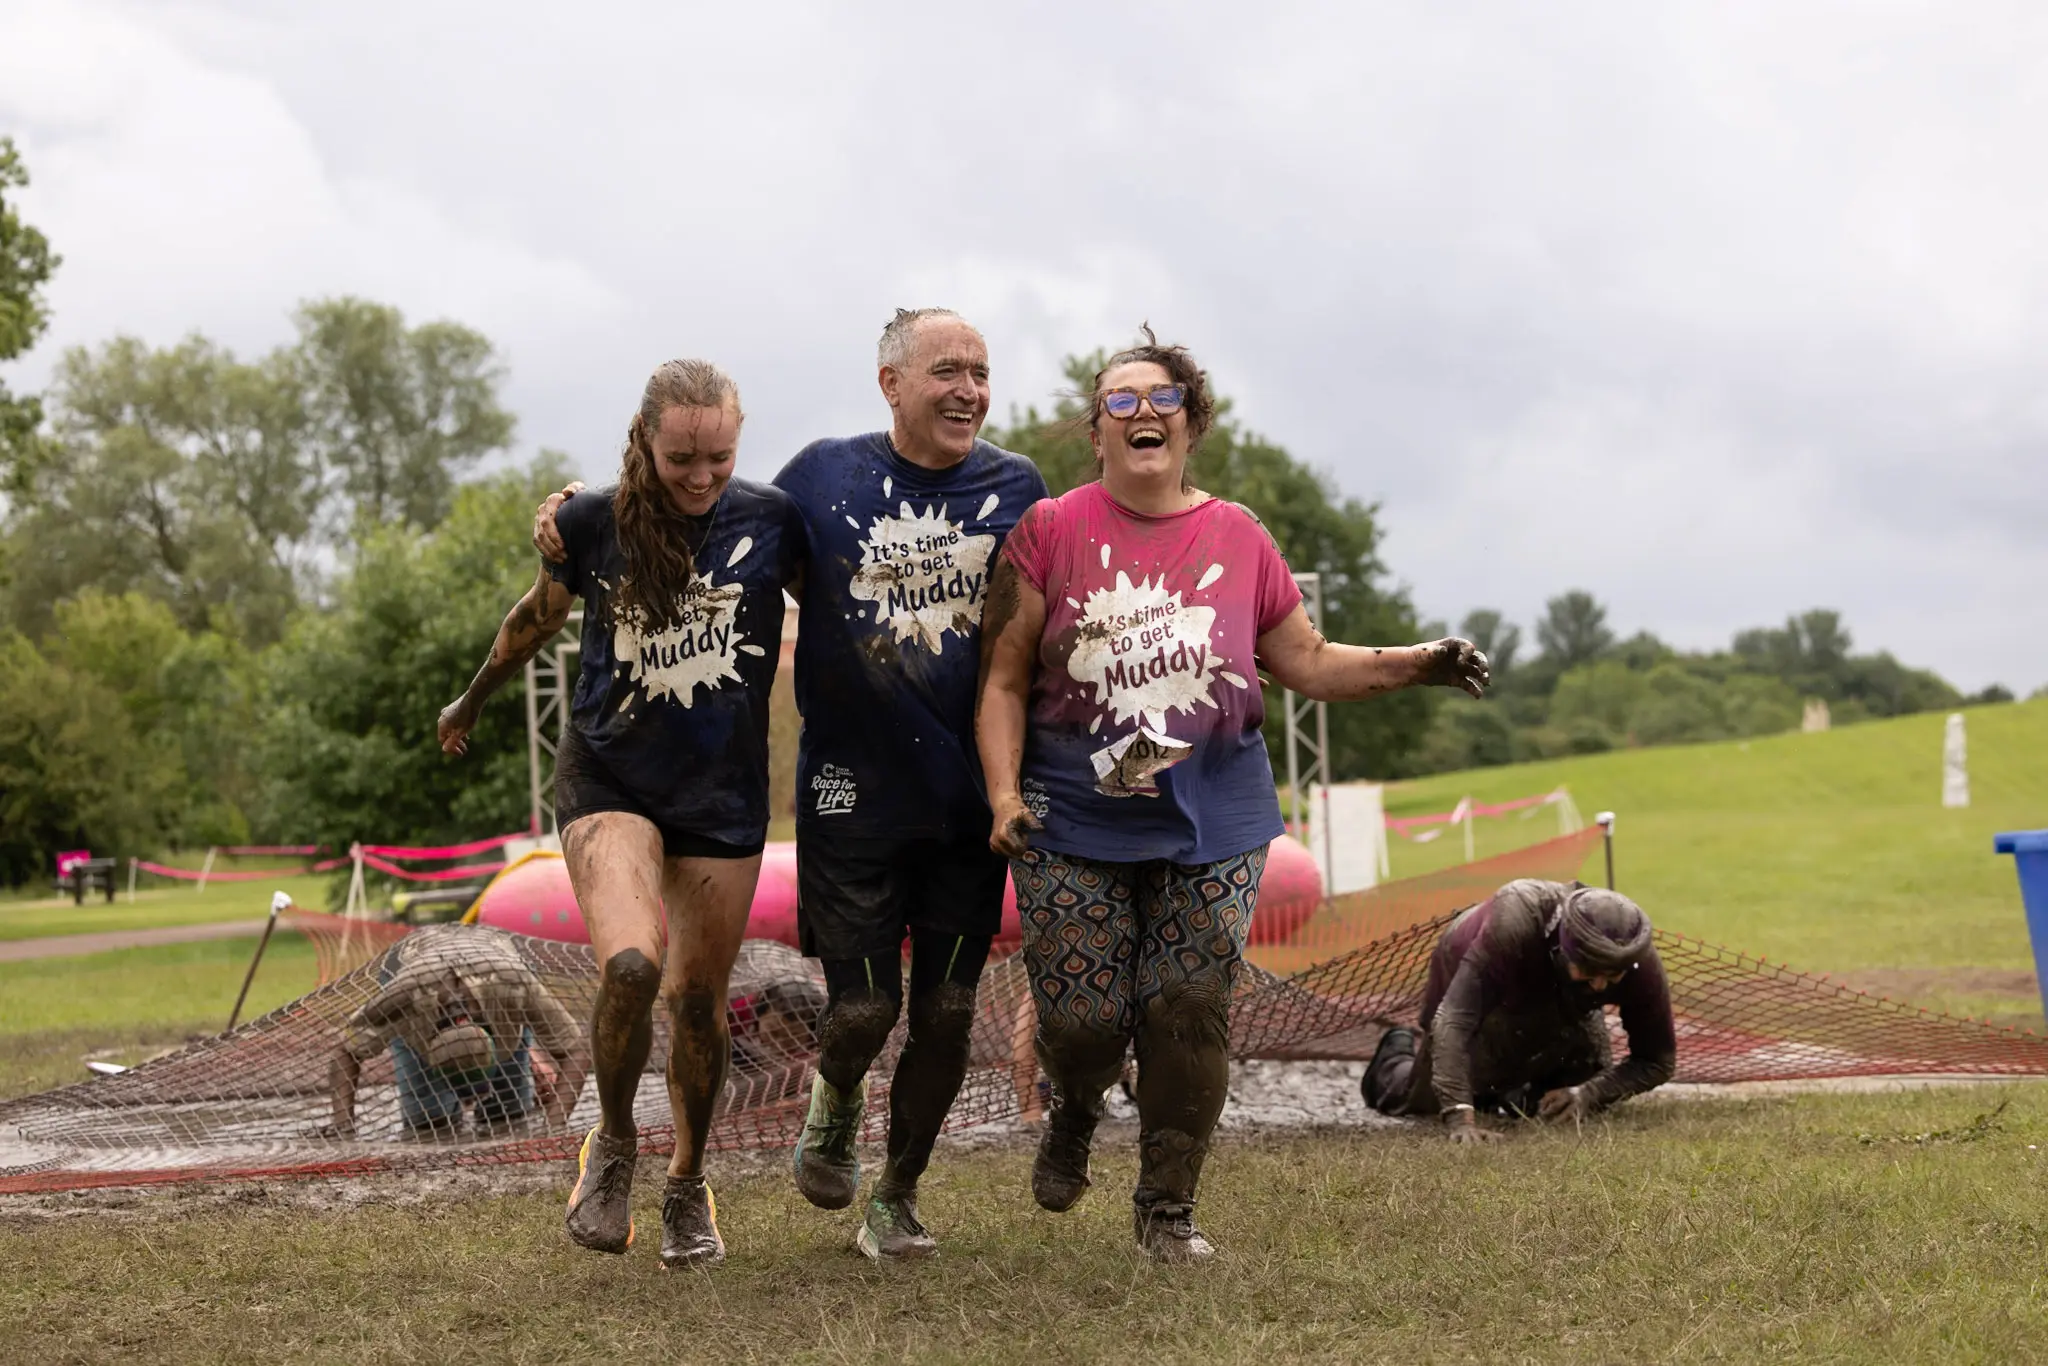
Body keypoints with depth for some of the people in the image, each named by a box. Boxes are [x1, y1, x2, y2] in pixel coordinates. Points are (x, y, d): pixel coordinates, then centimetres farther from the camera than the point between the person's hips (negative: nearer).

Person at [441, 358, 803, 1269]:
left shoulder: (771, 520, -7)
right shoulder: (593, 523, -6)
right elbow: (537, 618, 13)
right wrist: (471, 703, 28)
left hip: (724, 792, 1)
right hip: (608, 776, -1)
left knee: (699, 999, 8)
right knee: (629, 964, -23)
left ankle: (687, 1185, 31)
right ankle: (613, 1142, 5)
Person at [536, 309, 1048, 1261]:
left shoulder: (1017, 488, 3)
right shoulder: (823, 475, 0)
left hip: (967, 795, 2)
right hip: (852, 790, -1)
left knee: (945, 1011, 5)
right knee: (862, 1008, -2)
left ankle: (896, 1198, 25)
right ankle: (835, 1095, 35)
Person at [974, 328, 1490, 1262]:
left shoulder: (1238, 537, 7)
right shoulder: (1050, 532, 0)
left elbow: (1307, 663, 12)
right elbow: (1003, 679, 1)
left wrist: (1417, 664, 0)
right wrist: (1004, 794, -10)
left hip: (1212, 826, 2)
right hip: (1075, 823, -2)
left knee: (1189, 1013, -1)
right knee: (1080, 1019, -2)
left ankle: (1167, 1206, 16)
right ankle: (1075, 1113, 34)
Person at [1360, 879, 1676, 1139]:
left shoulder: (1637, 957, -36)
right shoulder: (1515, 921, -49)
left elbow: (1657, 1061, -22)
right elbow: (1453, 1020, -52)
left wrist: (1589, 1094, -38)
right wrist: (1460, 1118, -61)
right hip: (1472, 986, -3)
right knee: (1422, 1101, 6)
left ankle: (1515, 1088, 31)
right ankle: (1397, 1055, 42)